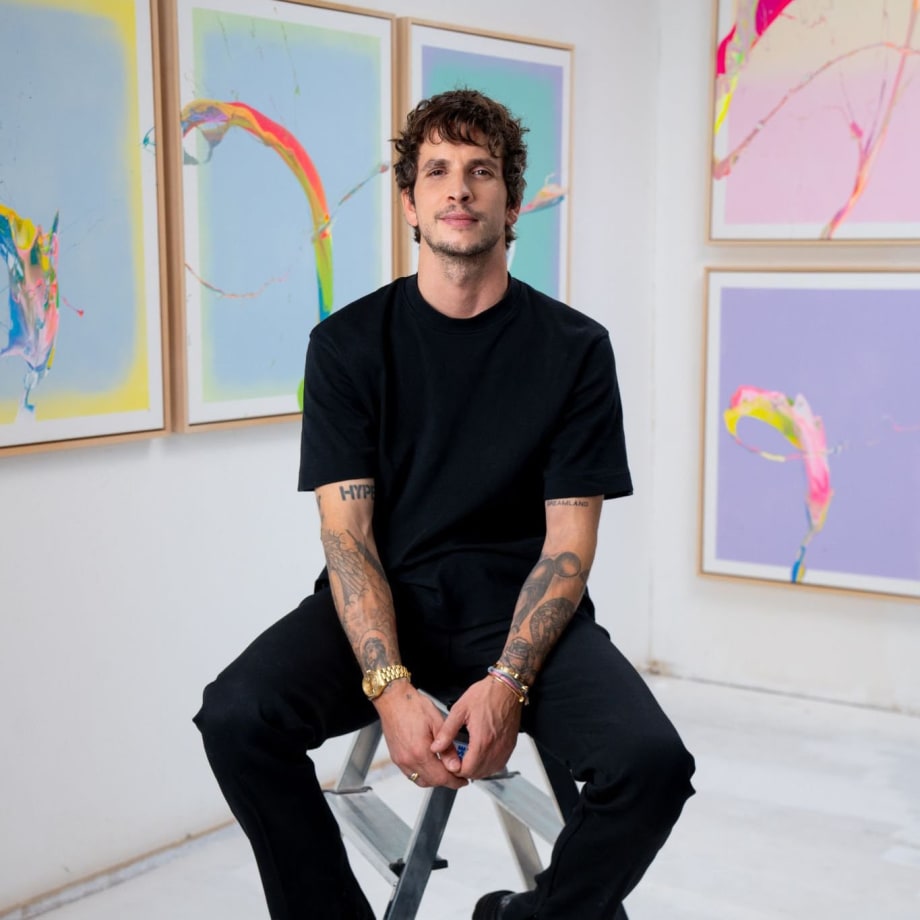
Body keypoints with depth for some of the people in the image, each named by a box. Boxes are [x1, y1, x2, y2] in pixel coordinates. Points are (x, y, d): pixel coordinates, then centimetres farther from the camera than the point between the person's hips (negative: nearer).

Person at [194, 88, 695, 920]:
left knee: (652, 761, -26)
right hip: (385, 603, 1)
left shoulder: (574, 348, 0)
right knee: (237, 718, -27)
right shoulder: (348, 344, 2)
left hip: (518, 607, 0)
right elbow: (347, 534, -5)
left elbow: (569, 543, -3)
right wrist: (390, 689, -21)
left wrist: (506, 682, -20)